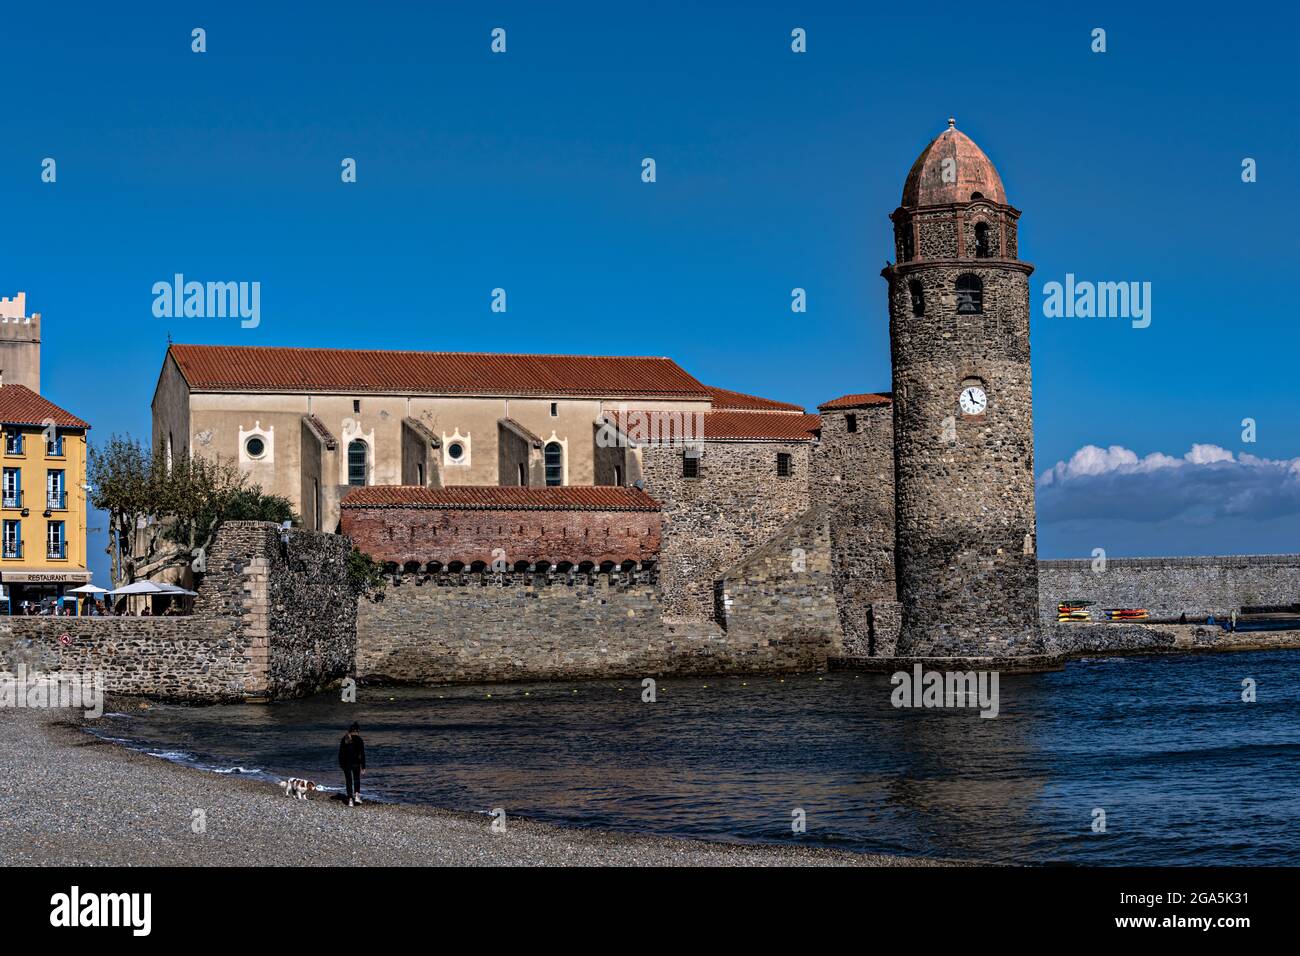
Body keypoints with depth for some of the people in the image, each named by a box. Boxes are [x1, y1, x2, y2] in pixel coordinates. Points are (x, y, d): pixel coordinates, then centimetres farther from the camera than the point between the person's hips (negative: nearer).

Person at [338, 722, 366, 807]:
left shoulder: (344, 739, 5)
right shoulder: (358, 739, -7)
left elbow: (340, 752, 9)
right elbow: (362, 754, -7)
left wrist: (341, 764, 18)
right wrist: (363, 767, -3)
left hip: (346, 763, 2)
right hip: (355, 762, -2)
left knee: (348, 781, 10)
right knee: (357, 779, 18)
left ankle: (350, 800, 6)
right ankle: (357, 795, 2)